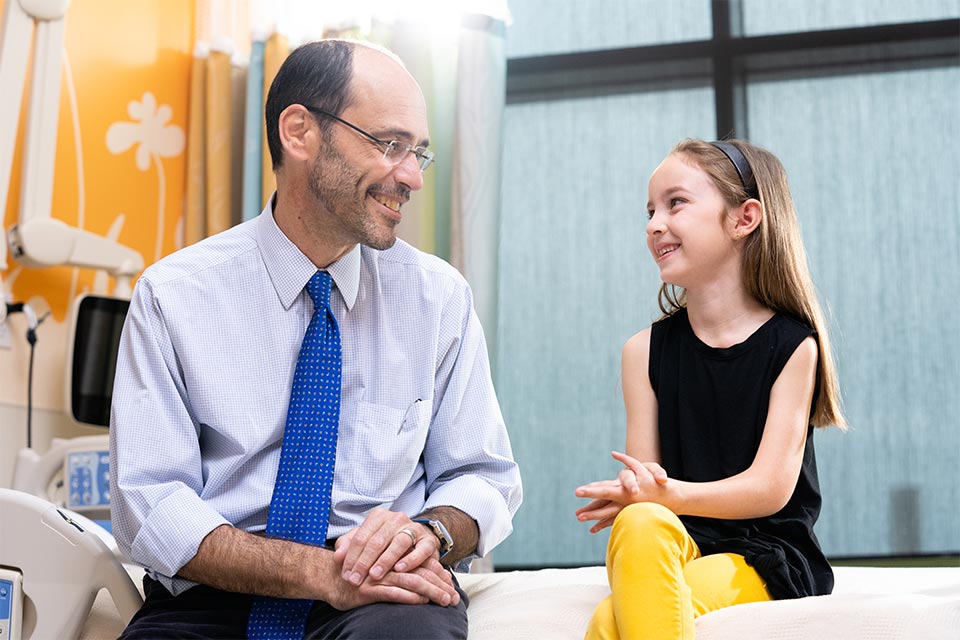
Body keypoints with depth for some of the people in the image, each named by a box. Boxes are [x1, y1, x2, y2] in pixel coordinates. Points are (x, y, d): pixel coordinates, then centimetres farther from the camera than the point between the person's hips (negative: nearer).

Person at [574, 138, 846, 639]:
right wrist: (637, 495, -23)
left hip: (764, 558, -4)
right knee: (639, 522, -36)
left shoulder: (792, 345, 1)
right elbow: (643, 480, 3)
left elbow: (771, 487, -9)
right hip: (674, 543, 4)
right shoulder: (646, 350, 11)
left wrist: (671, 494, -26)